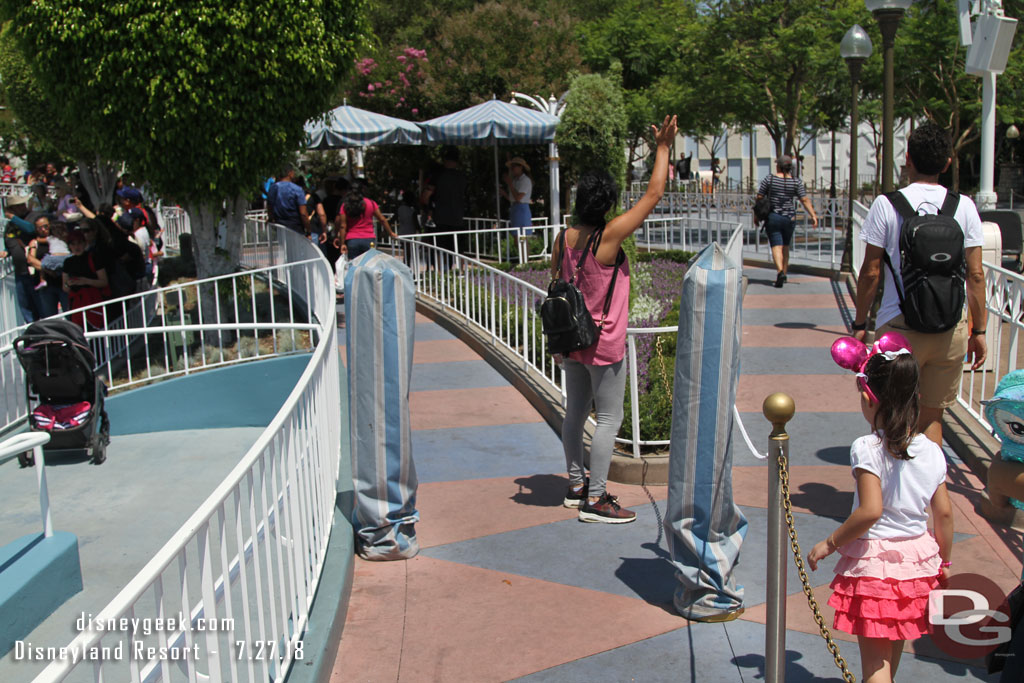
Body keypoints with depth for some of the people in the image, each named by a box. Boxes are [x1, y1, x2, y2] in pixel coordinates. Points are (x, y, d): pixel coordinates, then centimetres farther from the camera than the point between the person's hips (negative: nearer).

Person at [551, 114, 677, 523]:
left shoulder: (563, 239, 0)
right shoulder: (609, 237, -19)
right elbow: (653, 196, -14)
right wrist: (663, 148, -3)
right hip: (603, 344, -7)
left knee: (575, 413, 16)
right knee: (609, 419, 1)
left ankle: (576, 486, 28)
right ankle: (594, 500, 4)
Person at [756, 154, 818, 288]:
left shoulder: (769, 179, -4)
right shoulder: (796, 182, 0)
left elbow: (759, 198, -2)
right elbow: (805, 200, -5)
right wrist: (813, 215, -3)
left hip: (772, 217, -2)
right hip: (789, 217, 2)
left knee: (776, 246, -6)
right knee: (785, 246, 18)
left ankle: (780, 271, -28)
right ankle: (784, 274, 24)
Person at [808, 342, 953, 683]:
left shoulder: (867, 449, -18)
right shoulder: (931, 451, 0)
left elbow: (870, 511, -26)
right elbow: (944, 513, 4)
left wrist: (830, 543, -13)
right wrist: (944, 561, 18)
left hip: (874, 561, -6)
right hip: (918, 560, 6)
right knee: (893, 649, 25)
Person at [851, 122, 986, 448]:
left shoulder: (886, 204, -5)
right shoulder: (965, 207, 2)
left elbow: (871, 272, -4)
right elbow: (976, 275, 3)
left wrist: (860, 324, 6)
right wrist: (979, 330, 12)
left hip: (899, 327, -2)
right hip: (950, 328, 3)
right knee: (932, 417, 12)